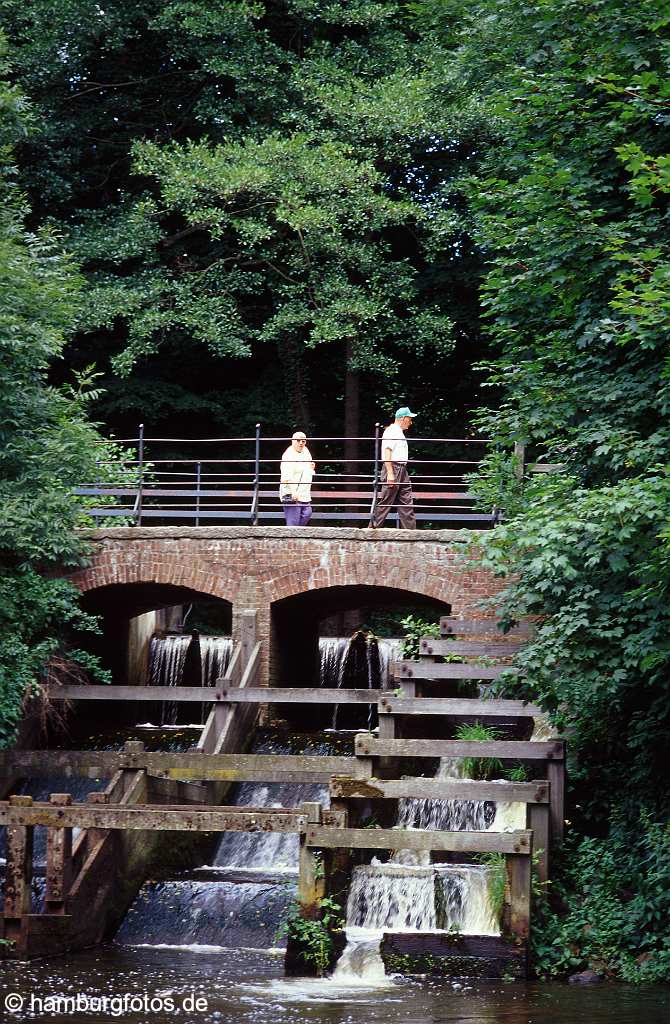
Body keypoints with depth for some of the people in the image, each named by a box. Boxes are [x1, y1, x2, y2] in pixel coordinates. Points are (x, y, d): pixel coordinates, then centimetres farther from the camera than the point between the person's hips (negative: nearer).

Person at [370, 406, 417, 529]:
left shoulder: (399, 432, 20)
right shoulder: (391, 431, -10)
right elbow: (387, 453, -18)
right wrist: (390, 473, -23)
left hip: (402, 470, 10)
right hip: (393, 469, -10)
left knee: (407, 501, 5)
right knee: (385, 501, -8)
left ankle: (410, 529, 3)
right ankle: (373, 527, -4)